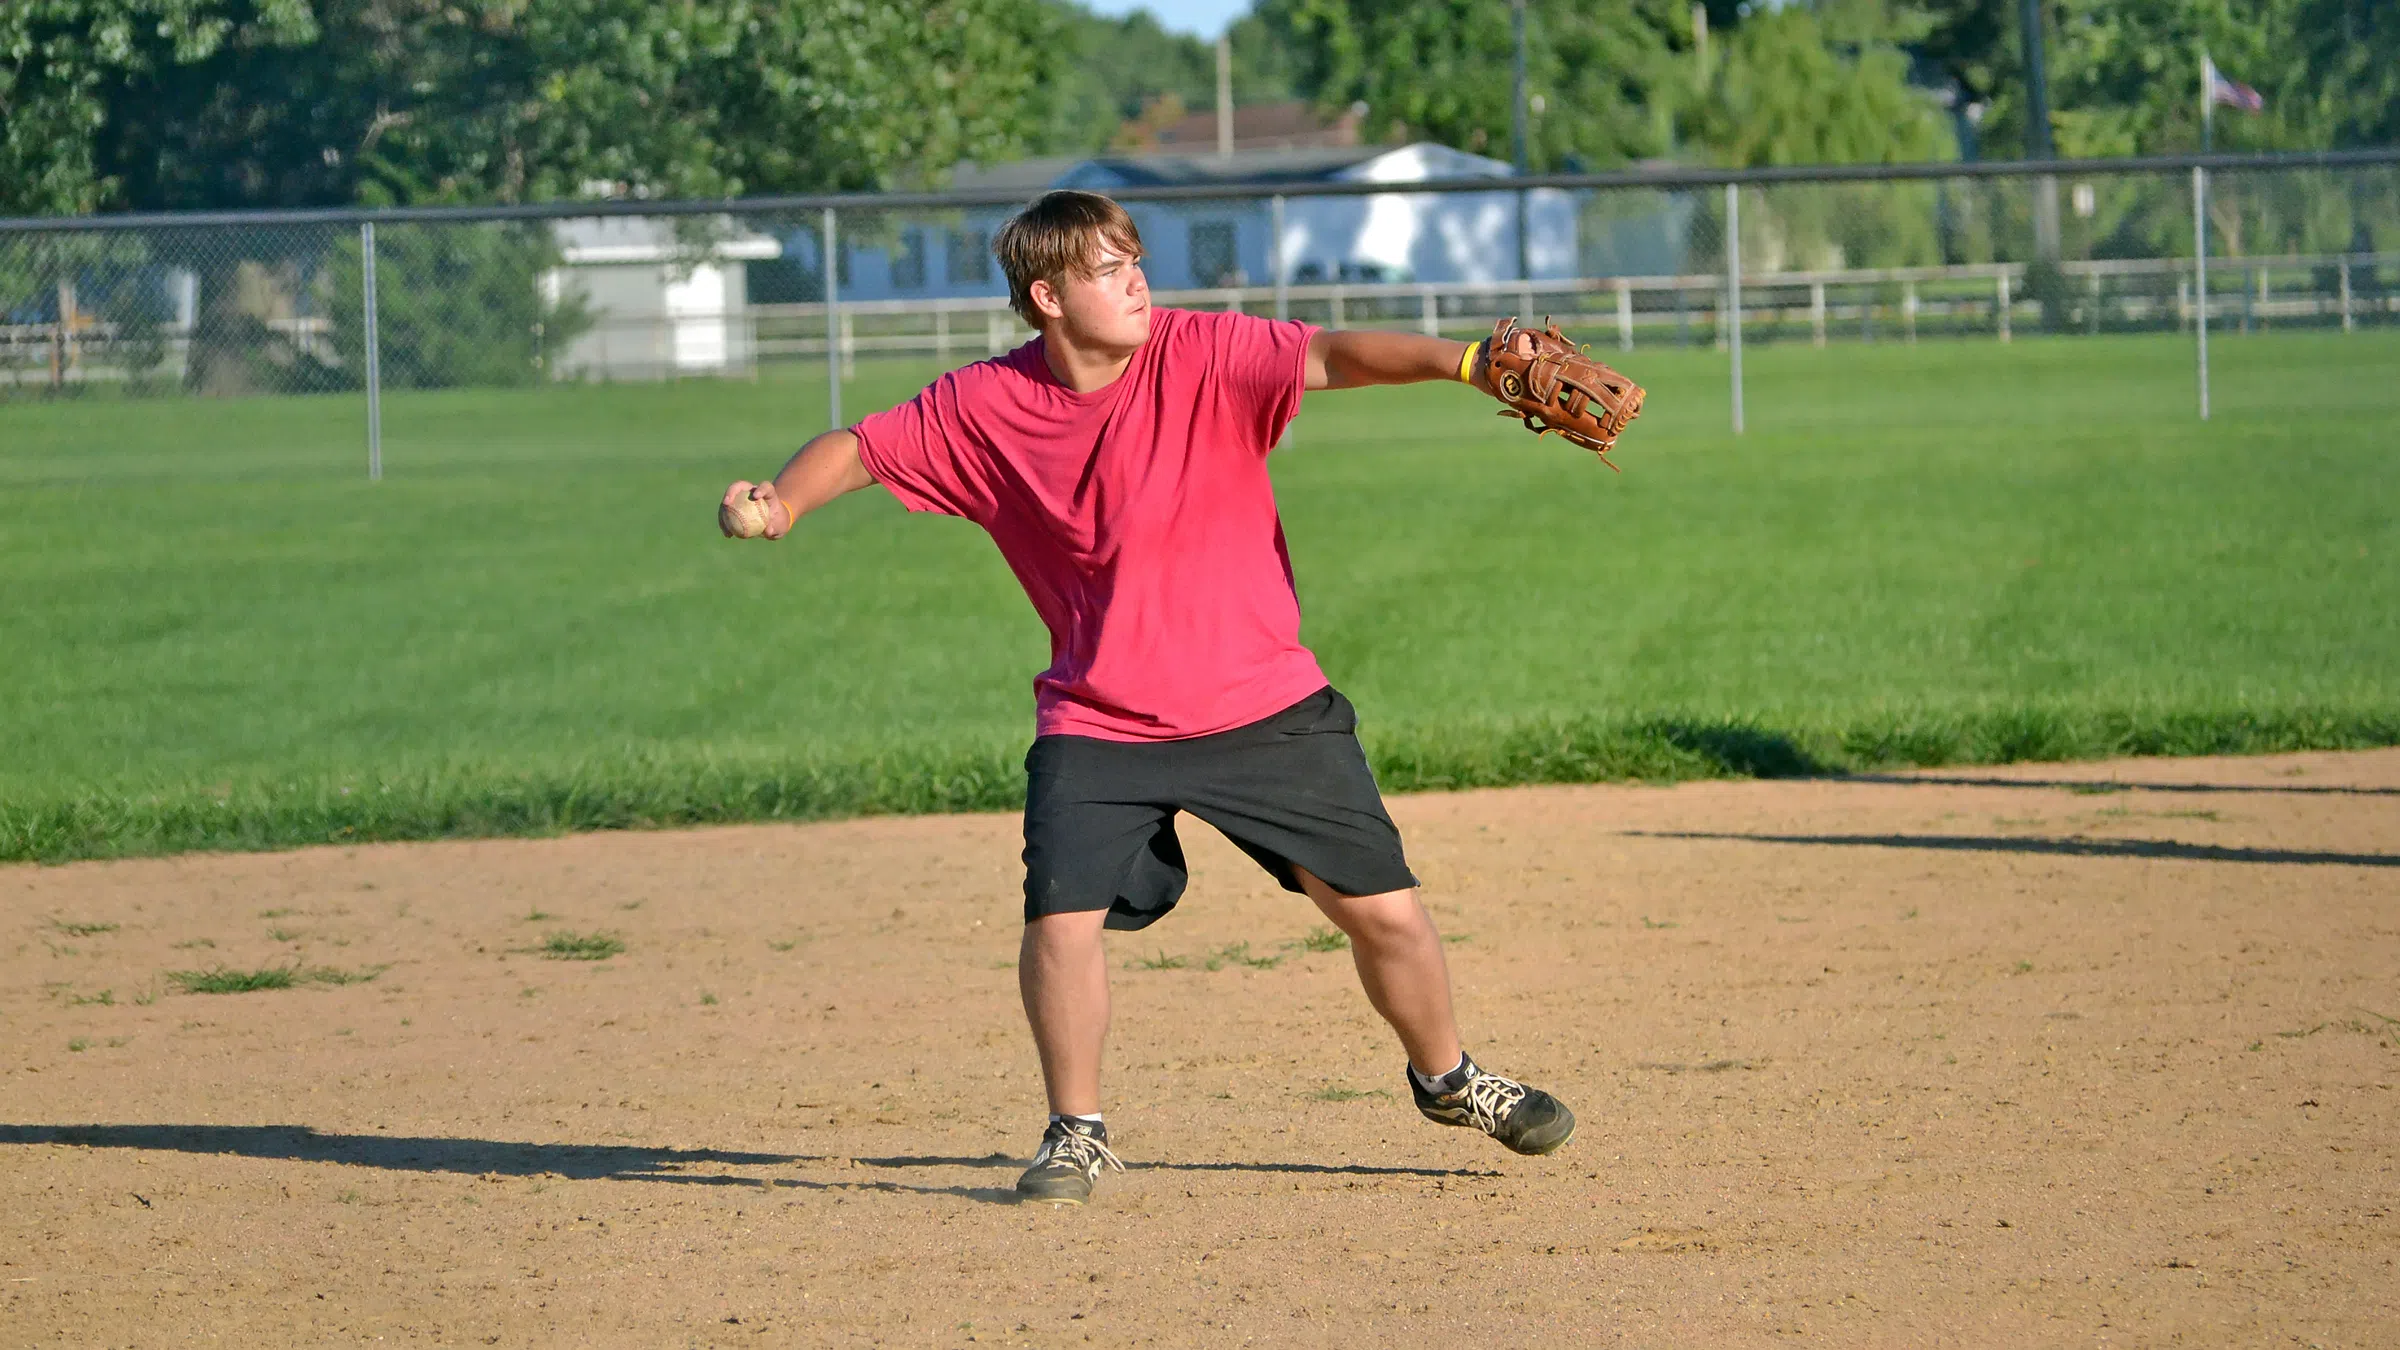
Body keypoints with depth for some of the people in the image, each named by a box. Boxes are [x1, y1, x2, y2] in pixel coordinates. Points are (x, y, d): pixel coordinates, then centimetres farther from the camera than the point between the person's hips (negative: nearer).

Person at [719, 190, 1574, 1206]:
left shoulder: (1202, 356, -11)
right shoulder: (983, 408, -4)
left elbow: (1331, 357, -25)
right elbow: (861, 449, 5)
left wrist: (1459, 360, -41)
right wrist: (780, 502, -16)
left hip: (1263, 702, 0)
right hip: (1097, 724, 1)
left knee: (1381, 909, 2)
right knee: (1061, 915, -16)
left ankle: (1445, 1078, 31)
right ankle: (1076, 1134, 6)